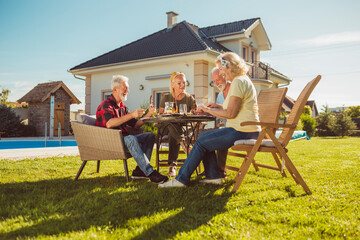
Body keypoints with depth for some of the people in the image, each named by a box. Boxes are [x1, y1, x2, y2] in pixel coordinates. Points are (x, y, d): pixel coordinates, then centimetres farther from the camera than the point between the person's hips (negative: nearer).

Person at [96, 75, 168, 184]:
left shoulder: (122, 106, 21)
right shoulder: (106, 105, -7)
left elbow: (135, 124, 19)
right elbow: (109, 124, -27)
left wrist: (148, 115, 4)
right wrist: (131, 115, -29)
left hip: (123, 138, 9)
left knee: (150, 136, -5)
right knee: (131, 139, -36)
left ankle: (139, 171, -17)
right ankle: (150, 173, -34)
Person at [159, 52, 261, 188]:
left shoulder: (238, 81, -14)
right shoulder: (242, 80, 21)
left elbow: (230, 113, -19)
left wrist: (208, 110, -7)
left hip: (243, 131, -10)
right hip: (243, 129, 10)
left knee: (201, 142, -10)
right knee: (204, 137, 10)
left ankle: (181, 179, -2)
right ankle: (214, 176, 10)